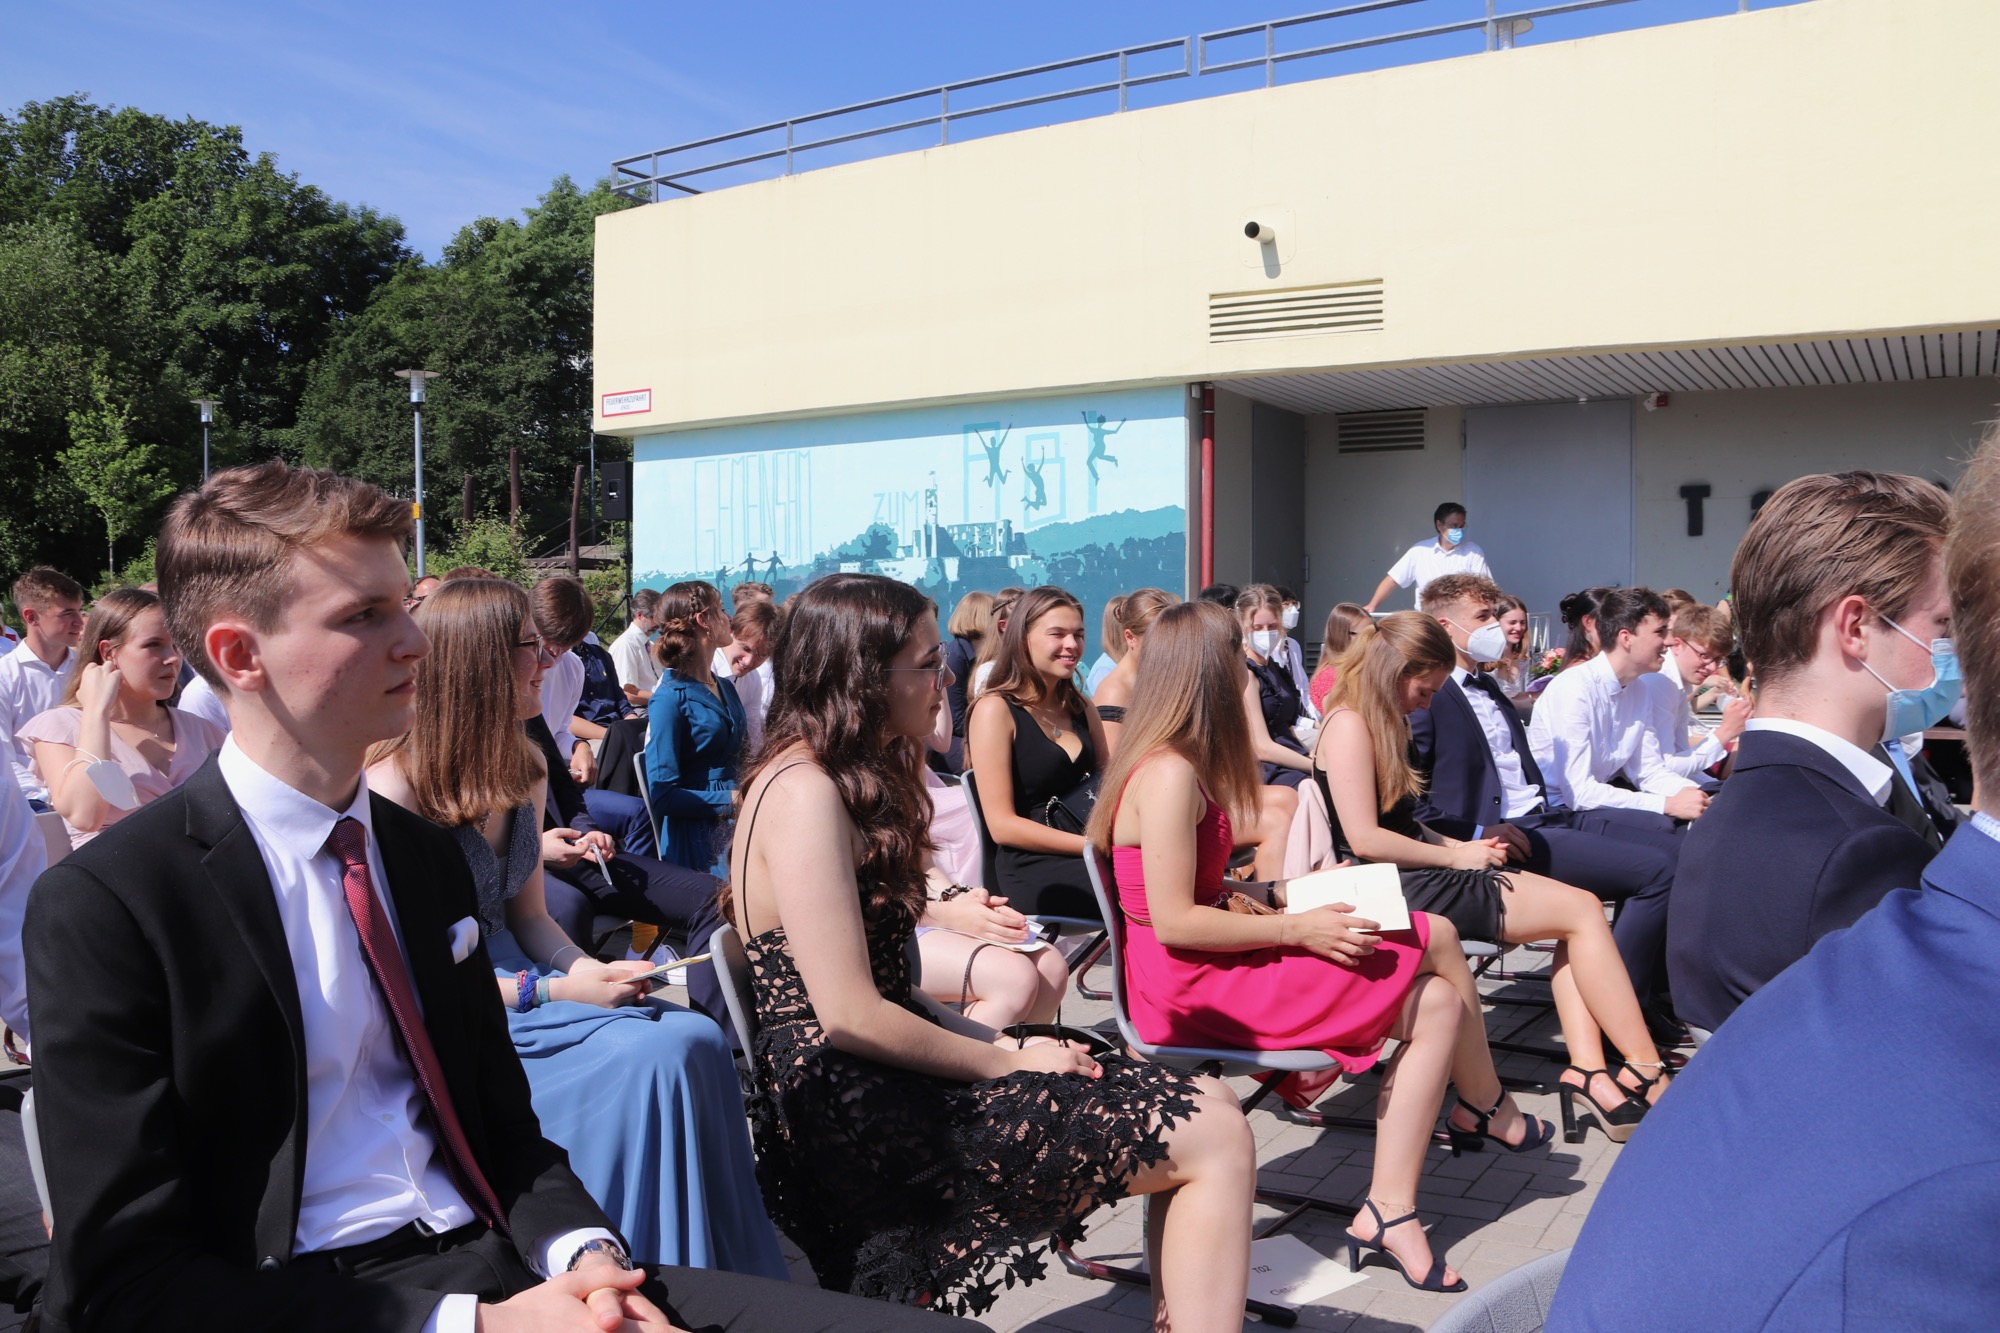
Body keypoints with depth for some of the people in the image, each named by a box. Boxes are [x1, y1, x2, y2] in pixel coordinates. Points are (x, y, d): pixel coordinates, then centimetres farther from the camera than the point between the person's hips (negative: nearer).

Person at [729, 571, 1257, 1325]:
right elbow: (849, 1015, -20)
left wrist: (1002, 1043, 0)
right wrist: (1010, 1062, -9)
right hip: (862, 1119, -10)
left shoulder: (855, 782, 15)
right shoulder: (805, 792, -16)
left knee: (1195, 1109, 4)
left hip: (880, 1087, 10)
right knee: (1213, 1136, -11)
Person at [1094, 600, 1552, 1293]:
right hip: (1192, 986, -10)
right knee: (1434, 939, -5)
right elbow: (1174, 920, -22)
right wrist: (1297, 929, -17)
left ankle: (1389, 1212, 3)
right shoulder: (1172, 774, -20)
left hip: (1207, 969, 10)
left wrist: (1286, 893, 8)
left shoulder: (1170, 764, 12)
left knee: (1437, 1004, 2)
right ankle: (1488, 1108, 22)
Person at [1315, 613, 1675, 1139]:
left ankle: (1587, 1070, -11)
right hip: (1394, 889, -10)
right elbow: (1365, 839, -20)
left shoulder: (1379, 723, 18)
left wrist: (1459, 845, 5)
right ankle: (1647, 1073, -5)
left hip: (1417, 877, 10)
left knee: (1578, 913, -1)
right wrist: (1454, 856, -9)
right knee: (1582, 911, -10)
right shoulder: (1349, 725, -13)